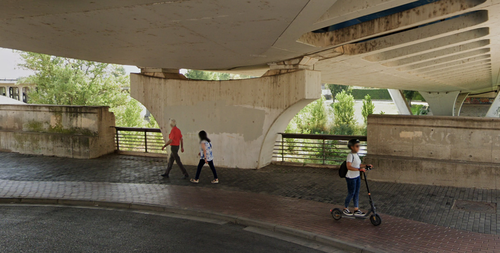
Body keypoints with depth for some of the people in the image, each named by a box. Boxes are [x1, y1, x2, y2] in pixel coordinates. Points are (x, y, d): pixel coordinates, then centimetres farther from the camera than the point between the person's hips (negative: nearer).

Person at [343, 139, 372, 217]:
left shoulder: (356, 155, 9)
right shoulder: (350, 155, -20)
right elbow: (349, 167, -31)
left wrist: (366, 165, 4)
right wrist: (359, 169, -37)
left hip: (357, 177, 9)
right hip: (351, 178, -9)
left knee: (356, 193, 13)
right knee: (351, 194, 3)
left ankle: (356, 210, 22)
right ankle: (345, 209, 22)